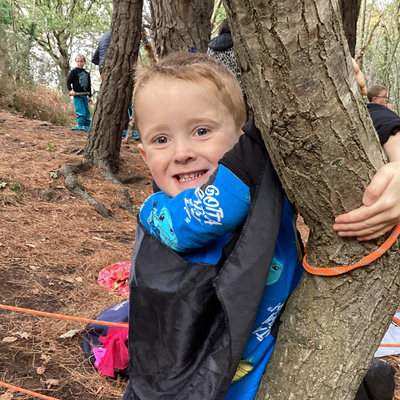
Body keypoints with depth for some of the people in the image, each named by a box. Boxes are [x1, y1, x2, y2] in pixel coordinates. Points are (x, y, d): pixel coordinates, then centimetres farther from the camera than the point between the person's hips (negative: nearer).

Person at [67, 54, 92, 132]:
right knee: (81, 110, -13)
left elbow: (89, 85, 22)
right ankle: (81, 125, -12)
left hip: (84, 95, 6)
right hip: (77, 95, -6)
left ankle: (87, 126, 14)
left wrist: (90, 96, 20)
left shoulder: (87, 73, 16)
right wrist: (70, 90, -17)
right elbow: (68, 82, -1)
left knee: (87, 111, 8)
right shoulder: (74, 71, 0)